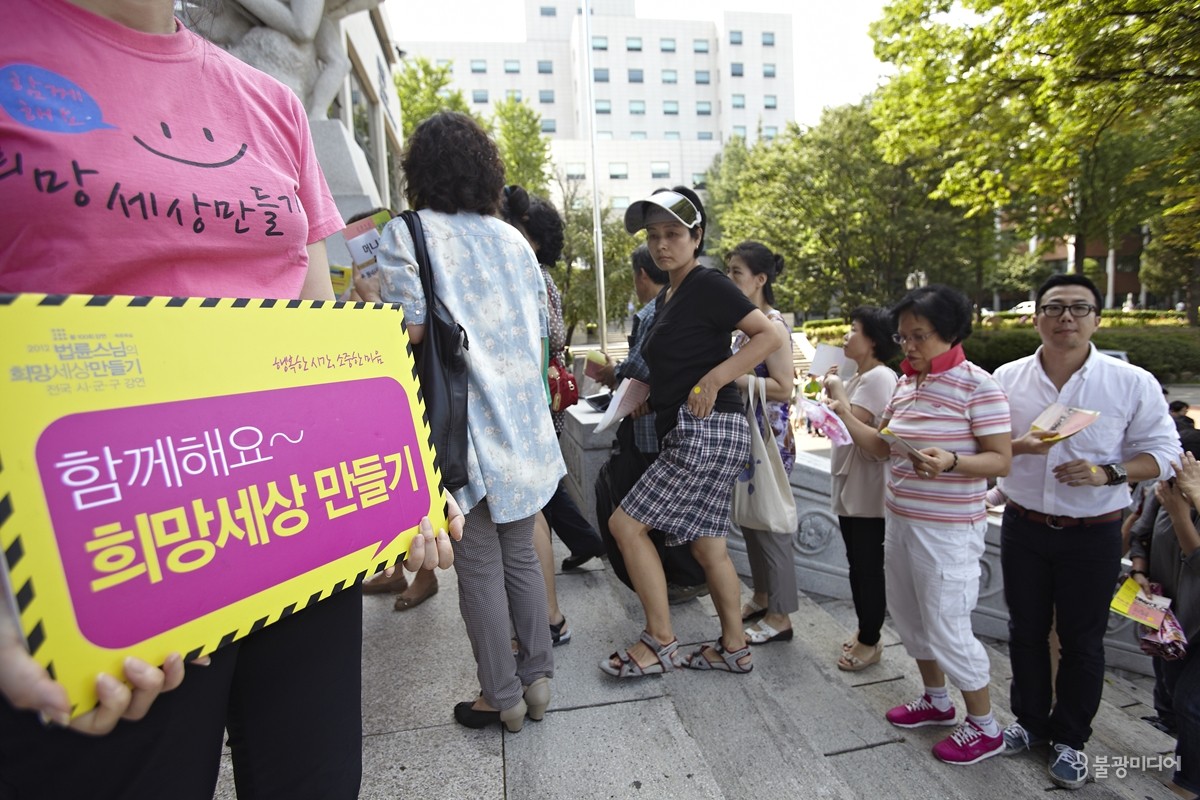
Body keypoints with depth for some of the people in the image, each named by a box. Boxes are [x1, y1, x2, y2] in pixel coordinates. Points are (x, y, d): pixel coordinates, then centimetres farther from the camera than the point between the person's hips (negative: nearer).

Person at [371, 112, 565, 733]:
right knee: (521, 554, 16)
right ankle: (536, 677, 30)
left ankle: (501, 697, 23)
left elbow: (407, 328, -14)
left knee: (479, 568, 7)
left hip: (465, 430, -5)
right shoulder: (513, 239, 12)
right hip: (524, 425, 6)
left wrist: (368, 297, 6)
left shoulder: (406, 233, -4)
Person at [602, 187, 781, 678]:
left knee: (626, 524, -5)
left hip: (708, 432, -9)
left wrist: (712, 380, -21)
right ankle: (734, 648, 28)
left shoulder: (708, 285, -9)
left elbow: (769, 335, -17)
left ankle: (660, 643, 9)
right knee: (707, 546, 14)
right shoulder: (668, 296, 18)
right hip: (688, 435, 9)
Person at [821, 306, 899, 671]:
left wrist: (836, 389, -11)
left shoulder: (880, 377, -15)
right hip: (850, 486, 10)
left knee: (869, 567, 3)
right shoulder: (858, 377, 14)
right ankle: (865, 630, 33)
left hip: (869, 493, -10)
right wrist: (833, 390, 4)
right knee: (857, 564, 18)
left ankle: (870, 642, 18)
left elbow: (854, 422, -25)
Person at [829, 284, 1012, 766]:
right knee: (909, 616, 19)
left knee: (947, 627, 4)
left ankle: (985, 727, 29)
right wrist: (845, 413, -4)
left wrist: (951, 462, -31)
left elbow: (1000, 459, -14)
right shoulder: (905, 383, 7)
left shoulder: (977, 385, -14)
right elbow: (882, 447, 8)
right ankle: (936, 700, 42)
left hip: (949, 529, -7)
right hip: (900, 519, 8)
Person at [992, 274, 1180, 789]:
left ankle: (1069, 738, 34)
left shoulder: (1133, 383, -8)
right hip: (1023, 528, 2)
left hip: (1093, 534, -1)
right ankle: (1031, 721, 37)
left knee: (1082, 641, 13)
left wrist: (1107, 473, -21)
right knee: (1026, 632, 16)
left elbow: (1161, 451, -4)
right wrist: (1021, 446, -19)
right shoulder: (1006, 378, -3)